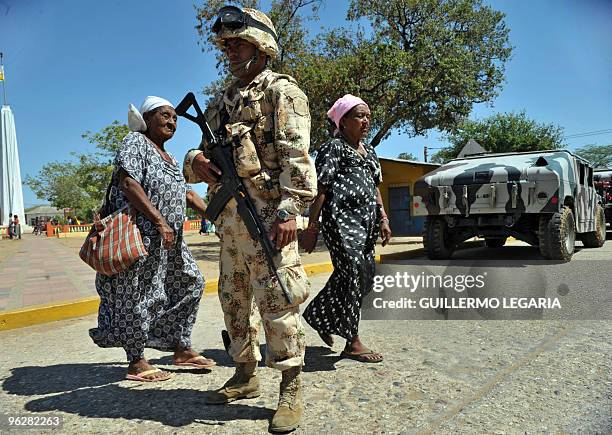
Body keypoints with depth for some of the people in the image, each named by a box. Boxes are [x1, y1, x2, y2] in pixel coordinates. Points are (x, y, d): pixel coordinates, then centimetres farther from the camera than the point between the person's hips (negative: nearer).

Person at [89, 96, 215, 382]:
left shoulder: (170, 158, 21)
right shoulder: (135, 142, -5)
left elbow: (185, 193, 26)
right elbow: (128, 183, -18)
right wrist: (159, 221, -23)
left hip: (168, 240, 10)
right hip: (140, 236, -10)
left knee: (190, 282, 11)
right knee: (136, 296, -1)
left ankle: (182, 350, 21)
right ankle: (136, 363, 13)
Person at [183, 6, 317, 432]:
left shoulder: (281, 90, 0)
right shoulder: (221, 102, 23)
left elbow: (296, 156, -12)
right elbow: (206, 153, 25)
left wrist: (290, 210, -23)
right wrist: (196, 161, 0)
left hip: (266, 212, -8)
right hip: (227, 214, 8)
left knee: (277, 300, -8)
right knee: (234, 298, 13)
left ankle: (292, 389, 5)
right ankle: (245, 376, 28)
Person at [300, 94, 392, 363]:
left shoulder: (369, 151, 22)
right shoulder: (333, 148, -2)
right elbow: (320, 189, -8)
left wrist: (383, 219, 15)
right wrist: (311, 227, -13)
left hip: (365, 221, 9)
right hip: (341, 219, -9)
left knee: (366, 275, 8)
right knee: (352, 274, -9)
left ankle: (320, 315, 24)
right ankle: (352, 343, 3)